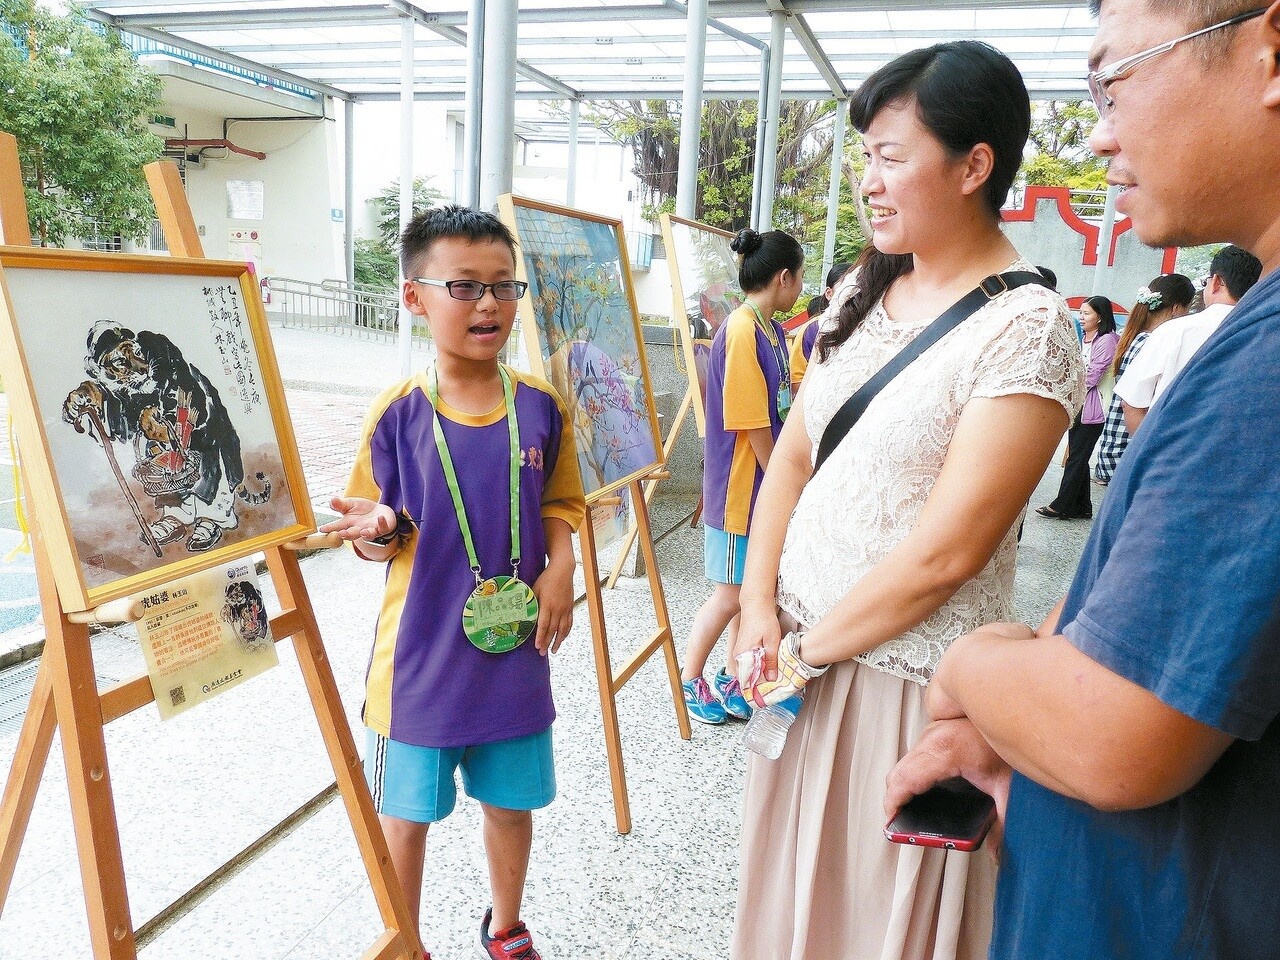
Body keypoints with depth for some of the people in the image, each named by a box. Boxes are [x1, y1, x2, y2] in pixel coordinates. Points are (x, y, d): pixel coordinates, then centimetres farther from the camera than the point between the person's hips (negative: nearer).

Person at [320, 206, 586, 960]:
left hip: (513, 649, 3)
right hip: (422, 654, -2)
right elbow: (380, 541, -3)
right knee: (407, 811, 13)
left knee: (512, 800, 19)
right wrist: (378, 529, -25)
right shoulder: (398, 415, -10)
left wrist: (560, 568, -9)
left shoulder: (541, 406, -4)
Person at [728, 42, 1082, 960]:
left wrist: (811, 647, -11)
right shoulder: (865, 291, 6)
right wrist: (759, 609, -3)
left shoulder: (1028, 328, -16)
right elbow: (792, 453, 6)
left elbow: (943, 553, -20)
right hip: (798, 655, 7)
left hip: (904, 675, -6)